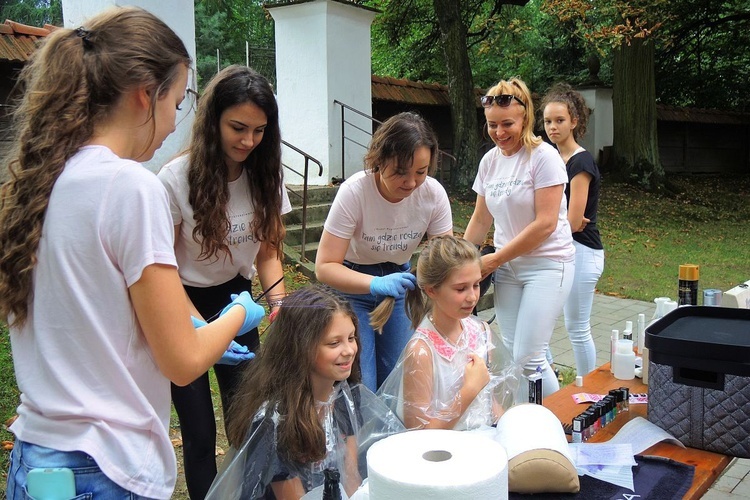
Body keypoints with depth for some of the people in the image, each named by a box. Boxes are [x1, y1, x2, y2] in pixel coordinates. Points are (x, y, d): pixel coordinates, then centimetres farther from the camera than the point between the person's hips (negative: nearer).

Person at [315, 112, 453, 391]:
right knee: (360, 389, -8)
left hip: (398, 277, 3)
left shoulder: (434, 193, -19)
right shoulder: (354, 192, -28)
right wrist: (377, 284, -43)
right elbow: (325, 267, -27)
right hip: (351, 286, -3)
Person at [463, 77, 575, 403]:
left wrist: (494, 260, -14)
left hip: (546, 264, -6)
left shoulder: (543, 157, -13)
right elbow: (481, 219, 14)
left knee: (528, 358, -9)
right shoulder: (490, 161, 7)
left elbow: (545, 223, -17)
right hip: (507, 267, 6)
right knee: (511, 355, 8)